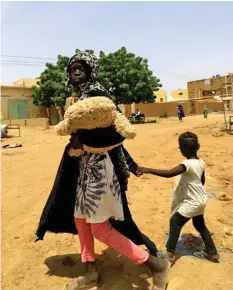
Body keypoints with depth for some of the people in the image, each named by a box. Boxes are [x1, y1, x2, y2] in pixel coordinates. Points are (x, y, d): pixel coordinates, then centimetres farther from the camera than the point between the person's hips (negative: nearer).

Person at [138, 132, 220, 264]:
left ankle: (170, 252, 11)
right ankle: (213, 253, 34)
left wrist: (148, 170, -39)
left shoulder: (187, 164, -28)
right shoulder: (201, 162, 0)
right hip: (200, 200, 9)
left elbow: (169, 173, -40)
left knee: (175, 222, 3)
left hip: (192, 202, -9)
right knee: (200, 225, 24)